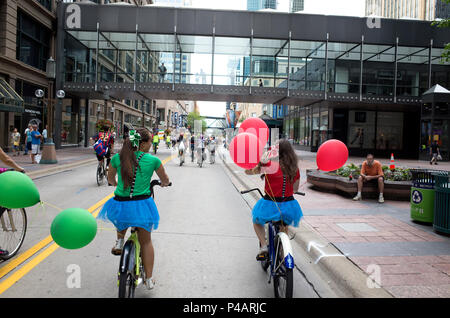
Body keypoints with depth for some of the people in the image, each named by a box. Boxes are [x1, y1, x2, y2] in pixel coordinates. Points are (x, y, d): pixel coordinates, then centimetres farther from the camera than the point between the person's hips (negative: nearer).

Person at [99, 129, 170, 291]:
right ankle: (149, 279, 21)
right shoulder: (153, 160, -5)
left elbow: (110, 179, 18)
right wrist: (162, 183, 34)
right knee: (146, 241, 17)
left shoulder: (117, 158, 0)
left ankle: (119, 241, 24)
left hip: (120, 204, 2)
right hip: (142, 204, -2)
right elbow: (165, 181, 11)